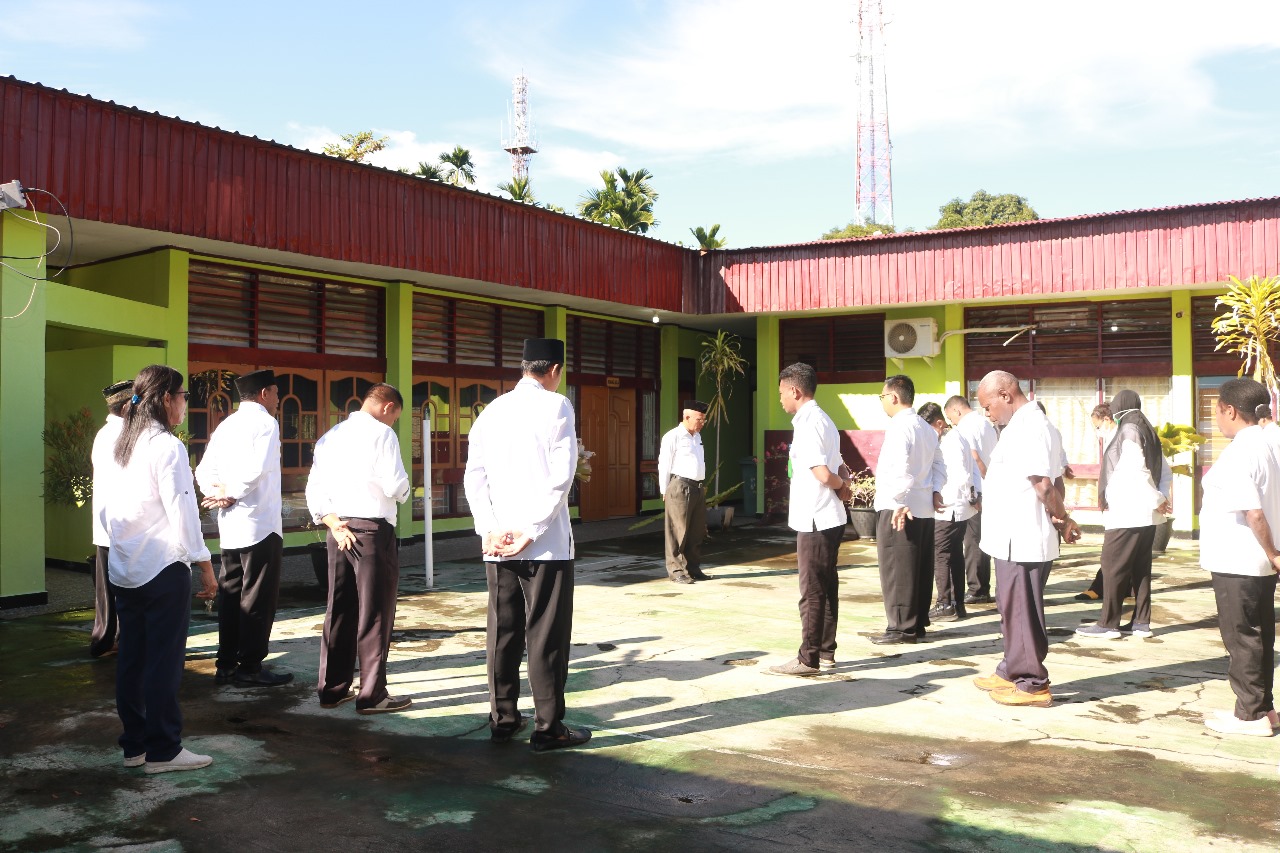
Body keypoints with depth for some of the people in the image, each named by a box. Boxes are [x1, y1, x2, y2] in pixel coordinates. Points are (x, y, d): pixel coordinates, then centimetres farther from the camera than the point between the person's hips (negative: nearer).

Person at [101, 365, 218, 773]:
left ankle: (133, 745, 23)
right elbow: (182, 511, -16)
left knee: (131, 658, 13)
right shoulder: (167, 447, -14)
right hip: (163, 568, -8)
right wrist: (205, 565, -10)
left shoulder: (120, 446, 9)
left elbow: (105, 509, 14)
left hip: (123, 569, 8)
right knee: (164, 660, 0)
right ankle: (163, 751, 7)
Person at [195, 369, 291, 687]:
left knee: (230, 593, 12)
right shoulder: (265, 423, -9)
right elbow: (257, 468, -22)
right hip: (260, 523, -8)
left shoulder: (226, 425, 15)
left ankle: (226, 664, 18)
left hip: (229, 527, 8)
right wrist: (232, 493, -10)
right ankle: (250, 668, 2)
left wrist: (217, 494, -2)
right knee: (258, 597, -2)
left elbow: (204, 470, 11)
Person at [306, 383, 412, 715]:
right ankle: (372, 695, 5)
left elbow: (314, 488, 8)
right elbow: (395, 485, -15)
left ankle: (332, 688, 21)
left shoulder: (330, 436, 13)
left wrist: (332, 522, -1)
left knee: (340, 610, 14)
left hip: (337, 529, 7)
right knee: (375, 613, 0)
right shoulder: (382, 433, -8)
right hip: (373, 528, -7)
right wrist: (403, 490, 7)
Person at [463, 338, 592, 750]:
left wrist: (490, 530, -1)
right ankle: (548, 728, 7)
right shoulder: (556, 406, -6)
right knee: (546, 634, 1)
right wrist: (532, 531, -12)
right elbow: (560, 476, -15)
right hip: (546, 544, -5)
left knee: (503, 631, 12)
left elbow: (473, 476, 4)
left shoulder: (492, 411, 10)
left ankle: (503, 719, 20)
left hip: (498, 544, 6)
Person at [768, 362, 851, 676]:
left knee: (812, 591, -3)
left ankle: (808, 658, 3)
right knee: (826, 587, 14)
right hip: (828, 518, 10)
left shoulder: (808, 423, -16)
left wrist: (839, 485, -3)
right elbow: (834, 471, 18)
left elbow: (823, 474, -22)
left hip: (815, 520, -10)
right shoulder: (822, 420, 15)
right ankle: (825, 652, 22)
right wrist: (842, 485, -1)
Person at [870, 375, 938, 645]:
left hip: (898, 509, -9)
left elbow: (901, 468, -23)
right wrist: (933, 492, 14)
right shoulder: (926, 428, 16)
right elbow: (934, 465, 15)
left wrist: (899, 501, -20)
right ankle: (918, 624, 19)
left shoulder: (899, 426, -13)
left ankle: (901, 628, 1)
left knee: (896, 570, -3)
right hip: (924, 508, 9)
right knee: (920, 569, 12)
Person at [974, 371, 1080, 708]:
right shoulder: (1028, 425, 16)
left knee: (1021, 611, -1)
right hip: (1015, 538, 10)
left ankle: (1032, 685, 9)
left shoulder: (1028, 428, -17)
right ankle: (1012, 673, 30)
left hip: (1022, 541, -10)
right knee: (1012, 608, 19)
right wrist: (1062, 520, 8)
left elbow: (1043, 483, -24)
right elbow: (1051, 482, 16)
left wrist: (1061, 519, -11)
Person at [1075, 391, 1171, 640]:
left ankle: (1108, 624, -1)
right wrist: (1161, 497, 4)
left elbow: (1136, 469, -20)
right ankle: (1141, 622, 13)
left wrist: (1156, 501, -16)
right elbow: (1166, 472, 15)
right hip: (1145, 514, 9)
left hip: (1125, 514, -9)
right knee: (1141, 568, 10)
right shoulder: (1148, 432, 16)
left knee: (1113, 568, -4)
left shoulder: (1127, 430, -10)